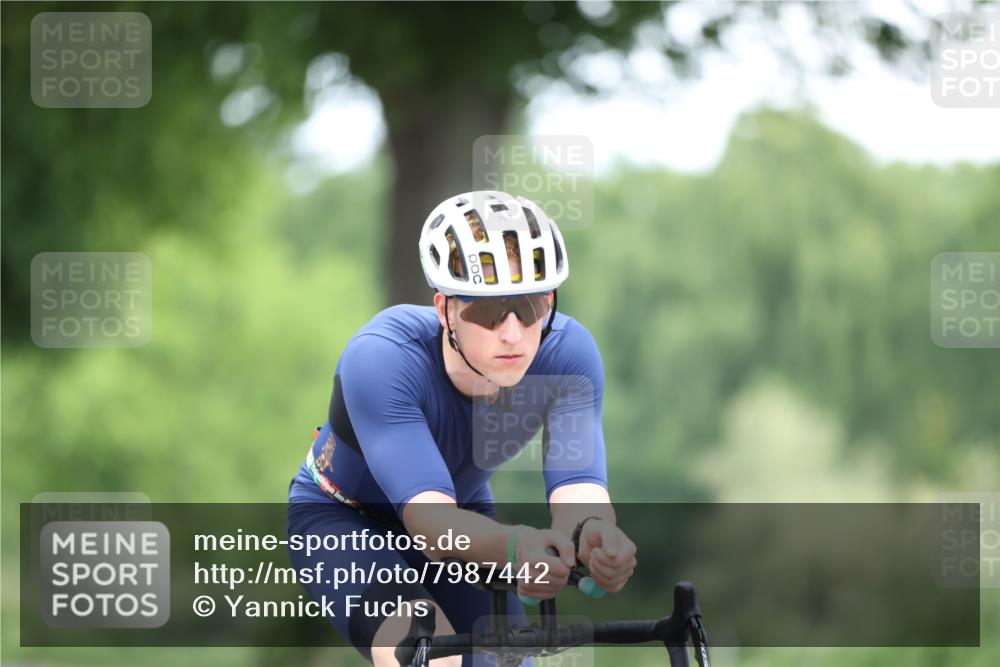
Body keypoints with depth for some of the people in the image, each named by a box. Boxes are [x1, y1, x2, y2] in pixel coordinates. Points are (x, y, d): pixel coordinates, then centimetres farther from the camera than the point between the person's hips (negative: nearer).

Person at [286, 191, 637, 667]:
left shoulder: (567, 354, -28)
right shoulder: (382, 357, -37)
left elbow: (577, 485, -37)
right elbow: (429, 518, -47)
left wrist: (594, 534, -63)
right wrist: (515, 546, -68)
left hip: (465, 511, 5)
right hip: (343, 519, -4)